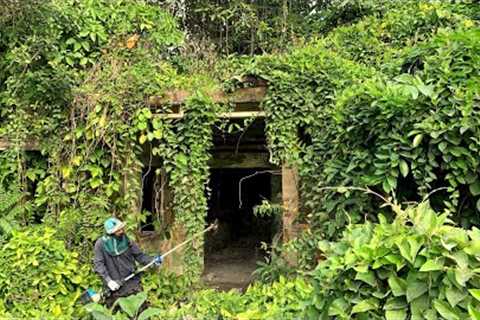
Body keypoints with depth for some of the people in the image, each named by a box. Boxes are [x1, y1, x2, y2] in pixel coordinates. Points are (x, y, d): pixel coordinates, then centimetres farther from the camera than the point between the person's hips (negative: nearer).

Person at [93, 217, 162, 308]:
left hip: (132, 282, 1)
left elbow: (139, 255, 4)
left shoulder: (126, 240, -1)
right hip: (114, 286, -1)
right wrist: (108, 280, -17)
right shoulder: (101, 244, -6)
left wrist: (153, 260, -12)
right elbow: (98, 263, -7)